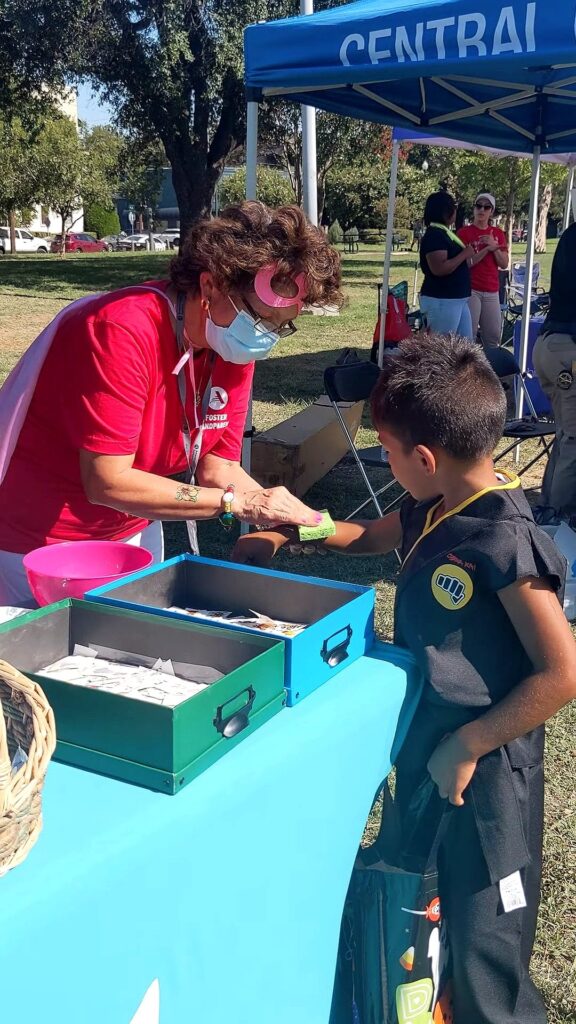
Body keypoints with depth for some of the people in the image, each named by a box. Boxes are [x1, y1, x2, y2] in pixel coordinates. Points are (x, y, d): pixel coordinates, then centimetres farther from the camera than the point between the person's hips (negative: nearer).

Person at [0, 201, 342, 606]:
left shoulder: (234, 345, -6)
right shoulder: (124, 331, -29)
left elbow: (216, 469, -4)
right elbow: (108, 483, -31)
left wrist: (302, 519, -20)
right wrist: (239, 503, -30)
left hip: (136, 532, 7)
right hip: (45, 542, -7)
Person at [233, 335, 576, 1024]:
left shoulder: (506, 541, -25)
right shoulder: (429, 511, -1)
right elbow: (367, 537, 21)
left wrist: (469, 745, -20)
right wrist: (292, 528, 8)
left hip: (484, 768, -9)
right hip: (423, 748, 9)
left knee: (483, 943, 7)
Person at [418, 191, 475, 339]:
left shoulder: (444, 232, 15)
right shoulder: (434, 235, -16)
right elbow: (439, 269, -27)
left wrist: (467, 253, 10)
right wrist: (464, 254, -17)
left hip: (457, 299, 10)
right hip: (441, 301, -10)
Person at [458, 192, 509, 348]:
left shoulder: (498, 234, 12)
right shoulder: (464, 232, -2)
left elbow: (504, 265, 6)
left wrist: (494, 246, -9)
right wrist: (486, 249, -18)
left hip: (492, 292, 5)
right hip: (470, 290, -5)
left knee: (493, 336, 8)